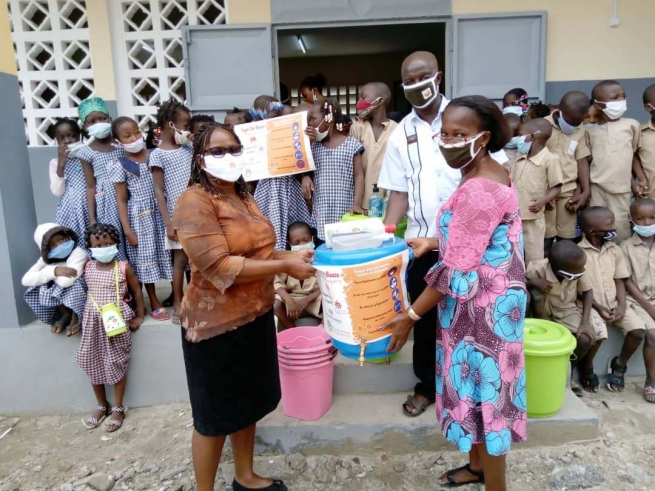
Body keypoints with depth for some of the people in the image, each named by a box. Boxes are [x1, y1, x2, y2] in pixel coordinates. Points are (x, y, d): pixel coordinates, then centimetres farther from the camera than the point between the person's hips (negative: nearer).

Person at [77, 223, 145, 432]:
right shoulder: (87, 268, 3)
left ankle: (117, 408, 18)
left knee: (116, 363, 2)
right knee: (93, 363, 10)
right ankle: (101, 406, 28)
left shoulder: (124, 268, -7)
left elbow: (137, 291, 1)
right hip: (93, 320, 4)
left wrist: (139, 316, 0)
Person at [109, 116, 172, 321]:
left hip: (160, 210, 3)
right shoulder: (120, 166, -7)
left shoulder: (154, 155, 0)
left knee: (166, 251, 9)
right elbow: (121, 200, -5)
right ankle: (154, 303, 20)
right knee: (146, 257, 8)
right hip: (139, 216, -2)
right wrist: (127, 230, -8)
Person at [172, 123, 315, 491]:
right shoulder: (194, 202, -17)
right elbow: (220, 267, -26)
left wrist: (293, 255, 0)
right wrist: (285, 266, -22)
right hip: (217, 324, -8)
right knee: (215, 415, 9)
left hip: (255, 317, 8)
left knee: (248, 403, 22)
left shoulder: (244, 198, 9)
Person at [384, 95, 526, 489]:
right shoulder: (492, 175, 7)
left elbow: (458, 271, -24)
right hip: (485, 304, 10)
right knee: (479, 390, 23)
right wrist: (431, 243, 11)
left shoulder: (477, 190, -26)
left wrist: (411, 315, -17)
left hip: (482, 308, -10)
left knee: (482, 391, 6)